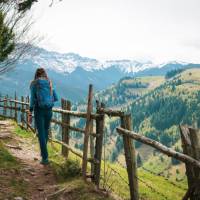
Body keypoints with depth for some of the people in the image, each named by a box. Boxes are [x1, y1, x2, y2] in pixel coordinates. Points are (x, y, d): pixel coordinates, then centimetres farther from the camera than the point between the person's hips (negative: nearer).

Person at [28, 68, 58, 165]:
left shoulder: (34, 84, -3)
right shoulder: (50, 83, 8)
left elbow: (32, 99, -9)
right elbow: (56, 98, 8)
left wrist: (30, 114, -6)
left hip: (39, 110, -4)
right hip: (48, 110, 4)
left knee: (41, 134, -1)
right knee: (45, 132, 20)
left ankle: (45, 158, -4)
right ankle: (43, 152, 36)